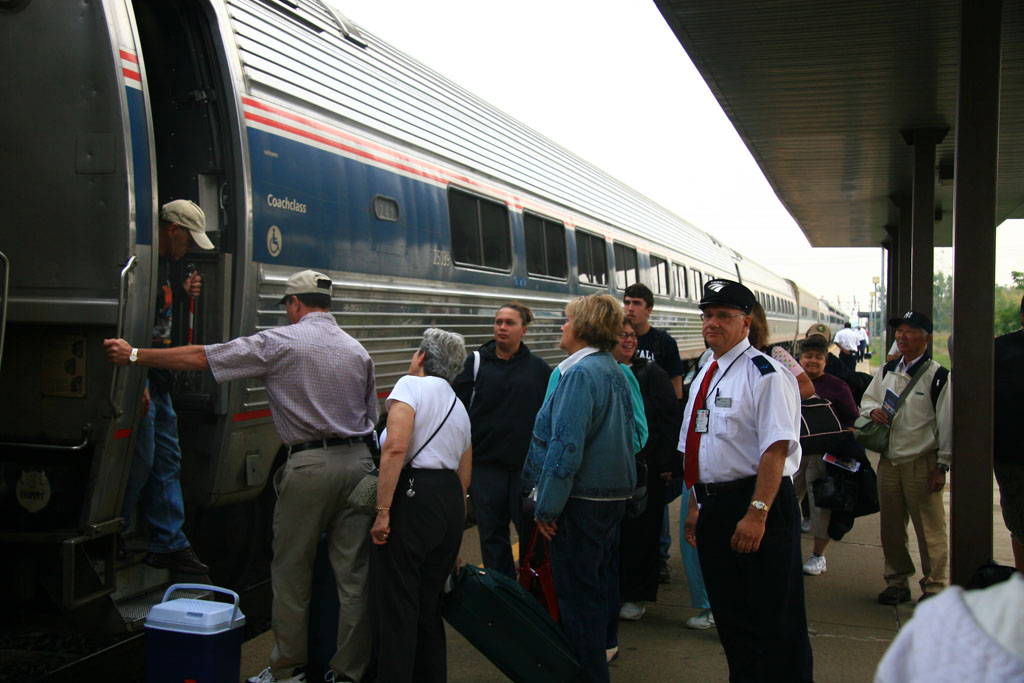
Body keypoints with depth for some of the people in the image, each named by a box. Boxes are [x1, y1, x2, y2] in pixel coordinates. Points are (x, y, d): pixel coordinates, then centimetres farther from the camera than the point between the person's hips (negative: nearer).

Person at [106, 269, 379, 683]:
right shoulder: (357, 350, 12)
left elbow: (200, 357, -1)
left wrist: (135, 355, 9)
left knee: (291, 571, 8)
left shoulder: (279, 342, -3)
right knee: (353, 573, 6)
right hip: (358, 460, 5)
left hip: (309, 464, -5)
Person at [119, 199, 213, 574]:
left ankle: (169, 543, 20)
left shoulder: (164, 262, 15)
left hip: (158, 379, 10)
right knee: (141, 462, -4)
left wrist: (182, 291, 12)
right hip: (140, 378, -10)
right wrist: (137, 383, -26)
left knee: (167, 461, 12)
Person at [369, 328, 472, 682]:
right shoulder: (459, 408, 23)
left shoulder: (410, 385, -2)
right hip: (452, 503, 8)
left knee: (395, 604, -2)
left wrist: (382, 512, -17)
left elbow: (395, 448, -18)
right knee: (428, 604, 17)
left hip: (411, 497, -8)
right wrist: (452, 545, 30)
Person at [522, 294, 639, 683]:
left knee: (577, 592, -1)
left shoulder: (580, 373, -19)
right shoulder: (615, 372, 10)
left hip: (582, 501, -10)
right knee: (594, 585, 21)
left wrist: (547, 508, -18)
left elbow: (566, 446, -23)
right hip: (614, 493, 10)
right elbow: (631, 432, 18)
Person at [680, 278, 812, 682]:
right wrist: (697, 506, 16)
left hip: (755, 502, -8)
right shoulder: (705, 375, 14)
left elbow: (776, 450, -21)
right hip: (713, 507, 8)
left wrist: (757, 512, -27)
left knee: (773, 617, -1)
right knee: (729, 613, 18)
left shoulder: (763, 374, -13)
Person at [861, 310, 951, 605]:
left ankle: (934, 586, 12)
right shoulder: (886, 371, 10)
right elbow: (867, 398, 23)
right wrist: (873, 411, -2)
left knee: (929, 528, -1)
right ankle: (897, 580, 25)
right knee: (891, 525, 12)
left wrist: (942, 465, -8)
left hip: (921, 463, -5)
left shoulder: (938, 376, -7)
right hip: (888, 460, 6)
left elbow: (946, 423, -7)